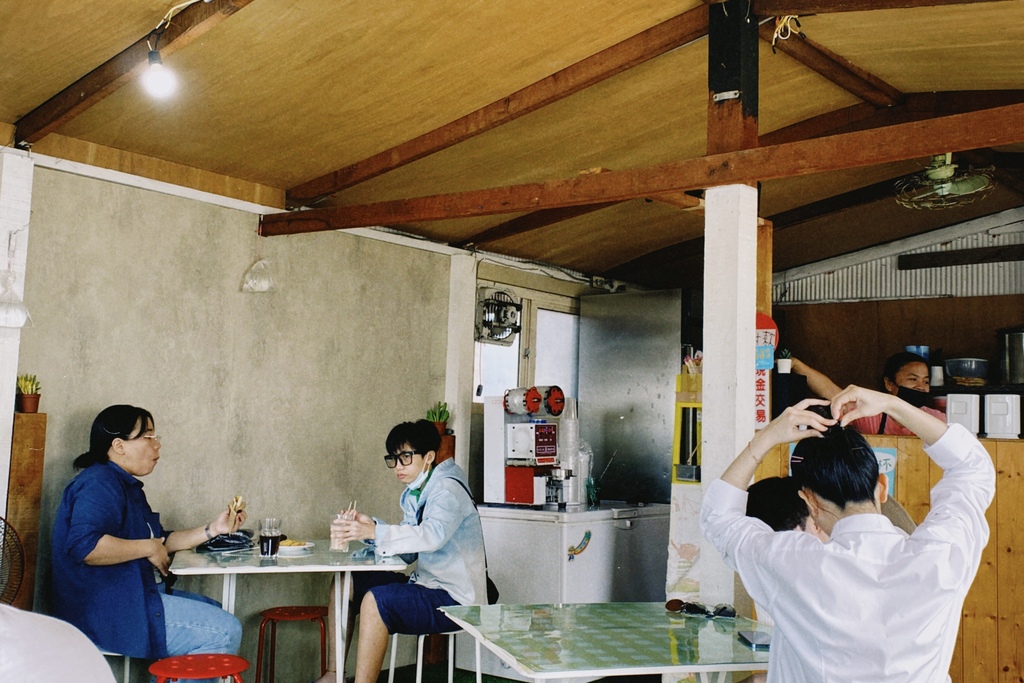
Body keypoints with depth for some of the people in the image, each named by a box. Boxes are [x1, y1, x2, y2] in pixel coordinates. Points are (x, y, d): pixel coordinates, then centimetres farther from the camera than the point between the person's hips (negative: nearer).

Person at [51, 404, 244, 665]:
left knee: (214, 610, 22)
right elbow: (84, 546, -33)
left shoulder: (126, 486, 18)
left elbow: (160, 540, 20)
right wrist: (148, 548, -21)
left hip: (136, 593, 11)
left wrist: (212, 529, 9)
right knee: (225, 632, -16)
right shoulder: (98, 484, -16)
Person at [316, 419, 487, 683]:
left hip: (454, 599, -10)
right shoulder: (414, 493, 12)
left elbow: (432, 535, -34)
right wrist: (369, 527, -10)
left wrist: (374, 532, -40)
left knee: (376, 600, -29)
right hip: (425, 584, 10)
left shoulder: (447, 489, -15)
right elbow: (408, 552, 6)